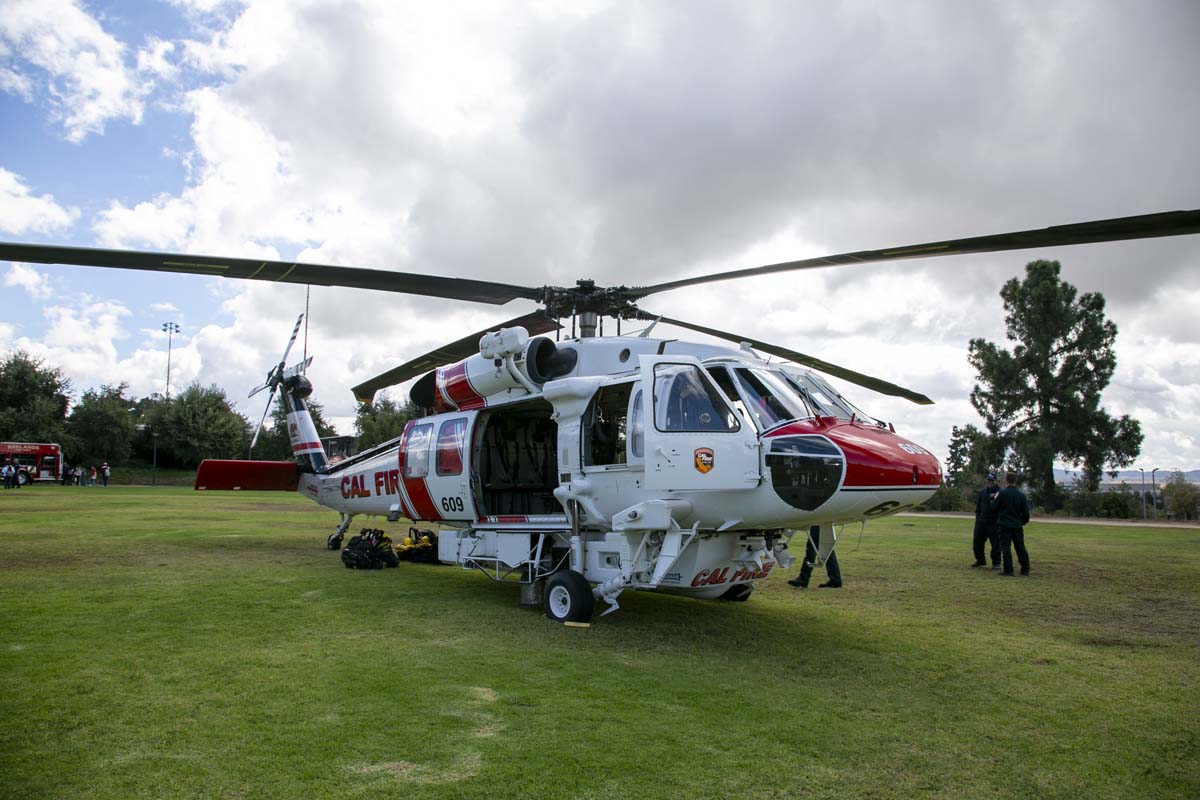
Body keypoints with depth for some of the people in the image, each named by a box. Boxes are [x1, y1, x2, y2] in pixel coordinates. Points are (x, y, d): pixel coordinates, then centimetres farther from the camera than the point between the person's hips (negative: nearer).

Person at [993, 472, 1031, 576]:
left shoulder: (1002, 493, -11)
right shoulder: (1021, 494, 2)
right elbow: (1026, 512, 5)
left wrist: (995, 498, 14)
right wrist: (1023, 522, 22)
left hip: (1004, 525, -4)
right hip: (1017, 525, 4)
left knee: (1006, 547, -1)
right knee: (1020, 547, 12)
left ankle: (1008, 570, -5)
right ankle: (1025, 569, 16)